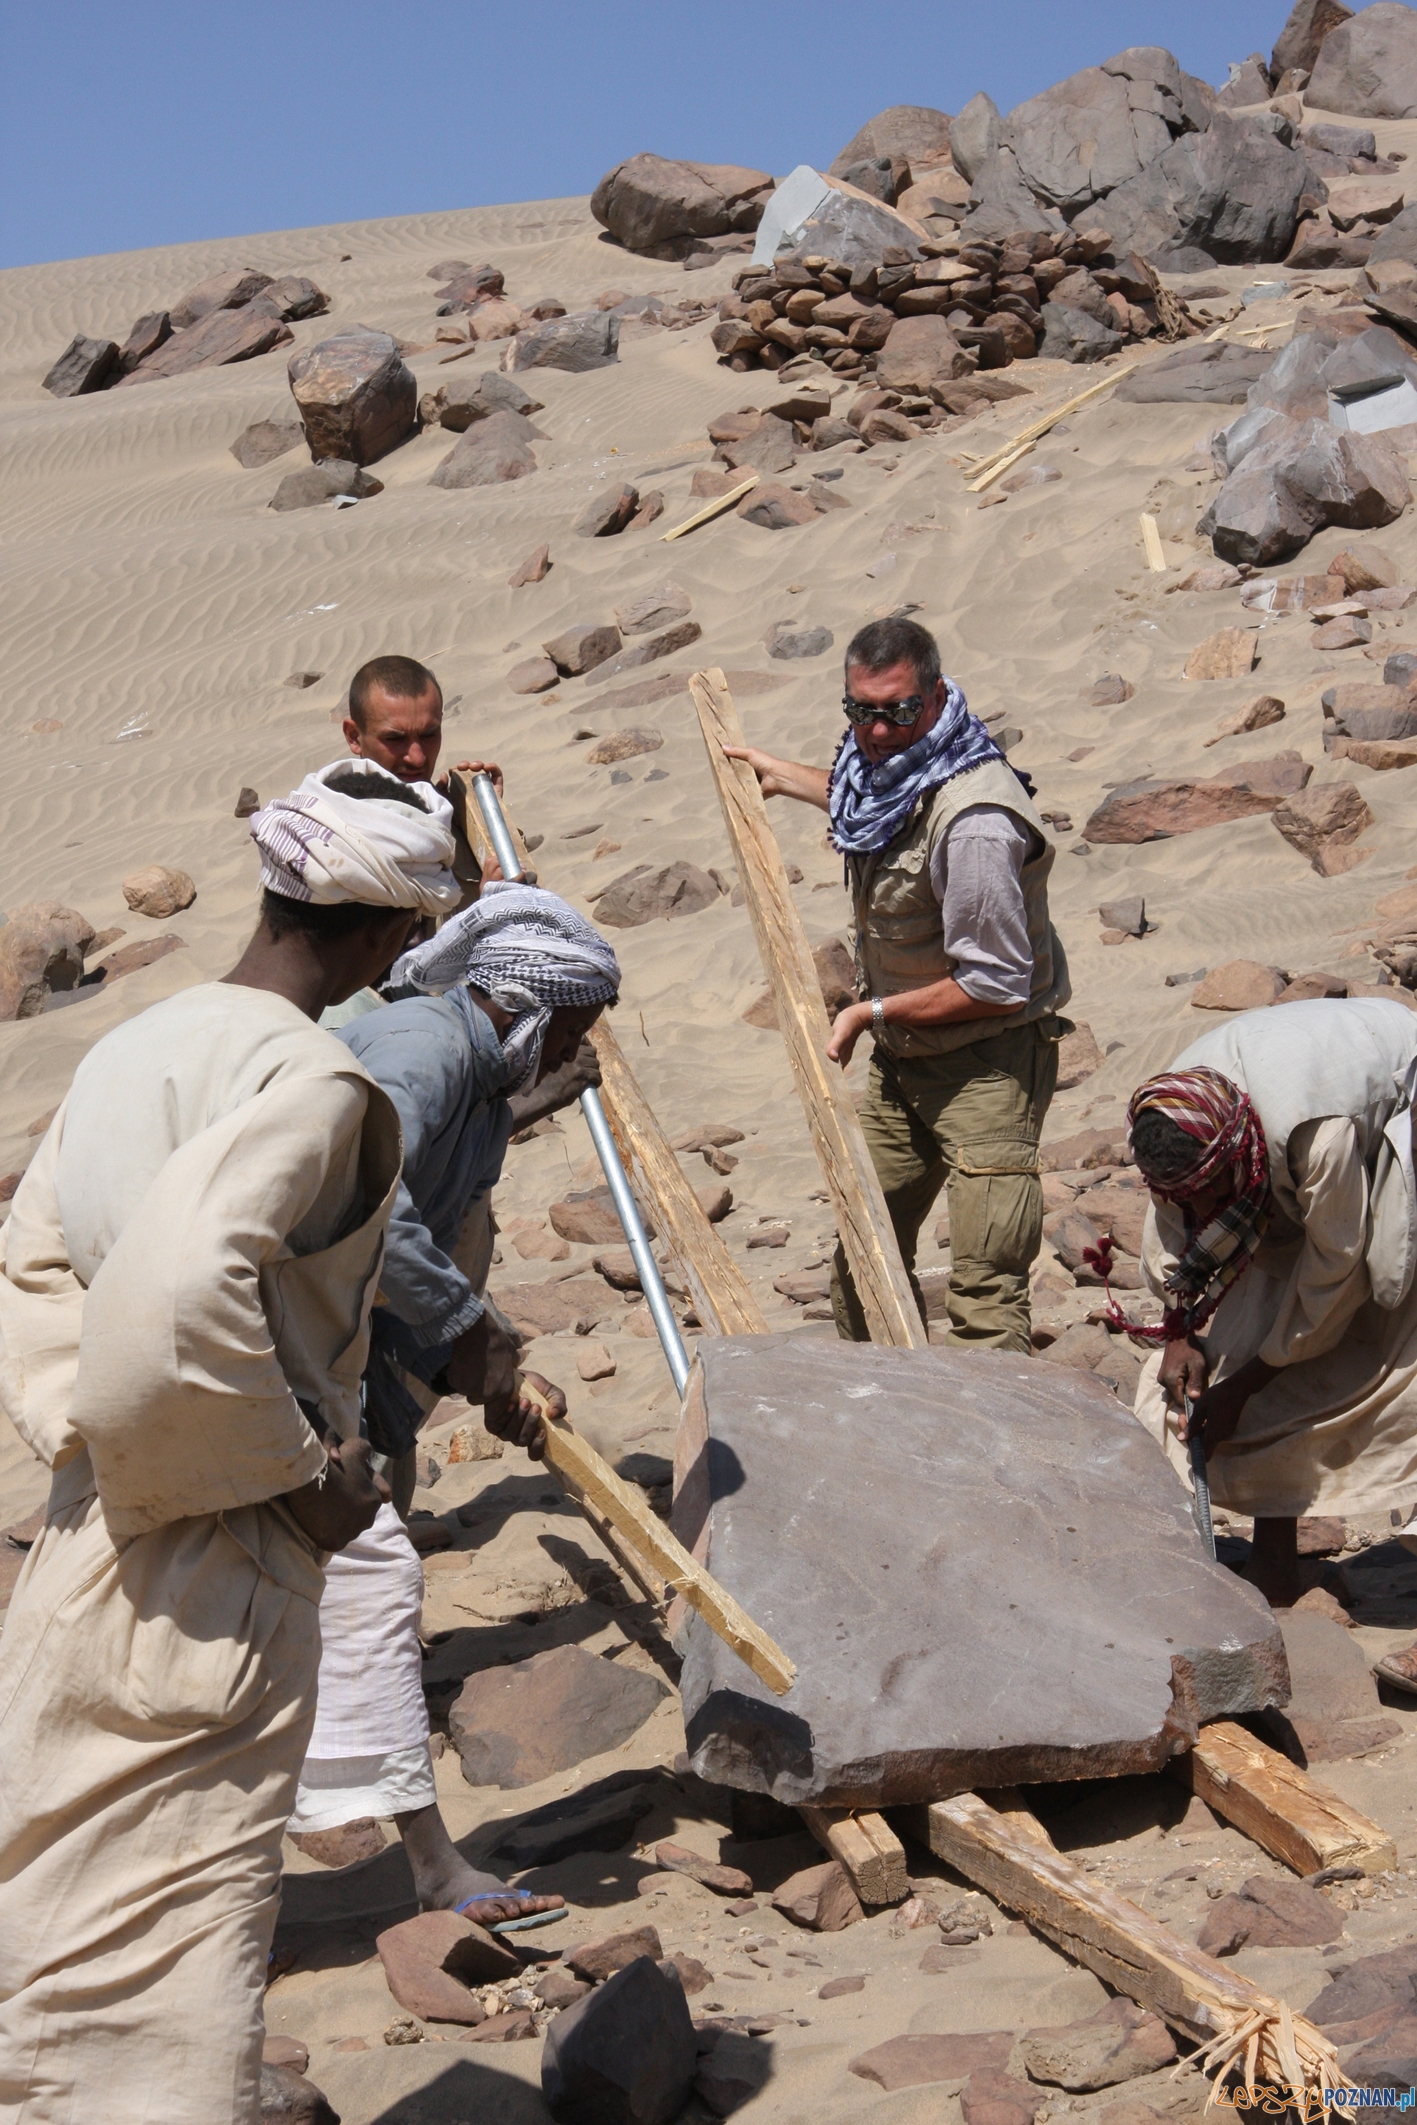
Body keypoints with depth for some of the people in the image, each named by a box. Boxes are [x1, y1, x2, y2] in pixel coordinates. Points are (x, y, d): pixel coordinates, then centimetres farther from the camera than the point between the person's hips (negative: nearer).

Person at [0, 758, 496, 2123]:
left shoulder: (133, 1048, 7)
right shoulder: (307, 1077, -19)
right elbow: (184, 1292, -33)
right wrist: (297, 1469, -20)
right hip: (214, 1567, -8)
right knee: (174, 1950, 1)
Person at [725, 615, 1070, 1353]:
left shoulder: (974, 821, -29)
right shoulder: (884, 763, -1)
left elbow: (995, 986, -25)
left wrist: (873, 1012, -15)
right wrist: (785, 775, 40)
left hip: (987, 1063, -9)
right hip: (900, 1058, 9)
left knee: (984, 1293, -13)